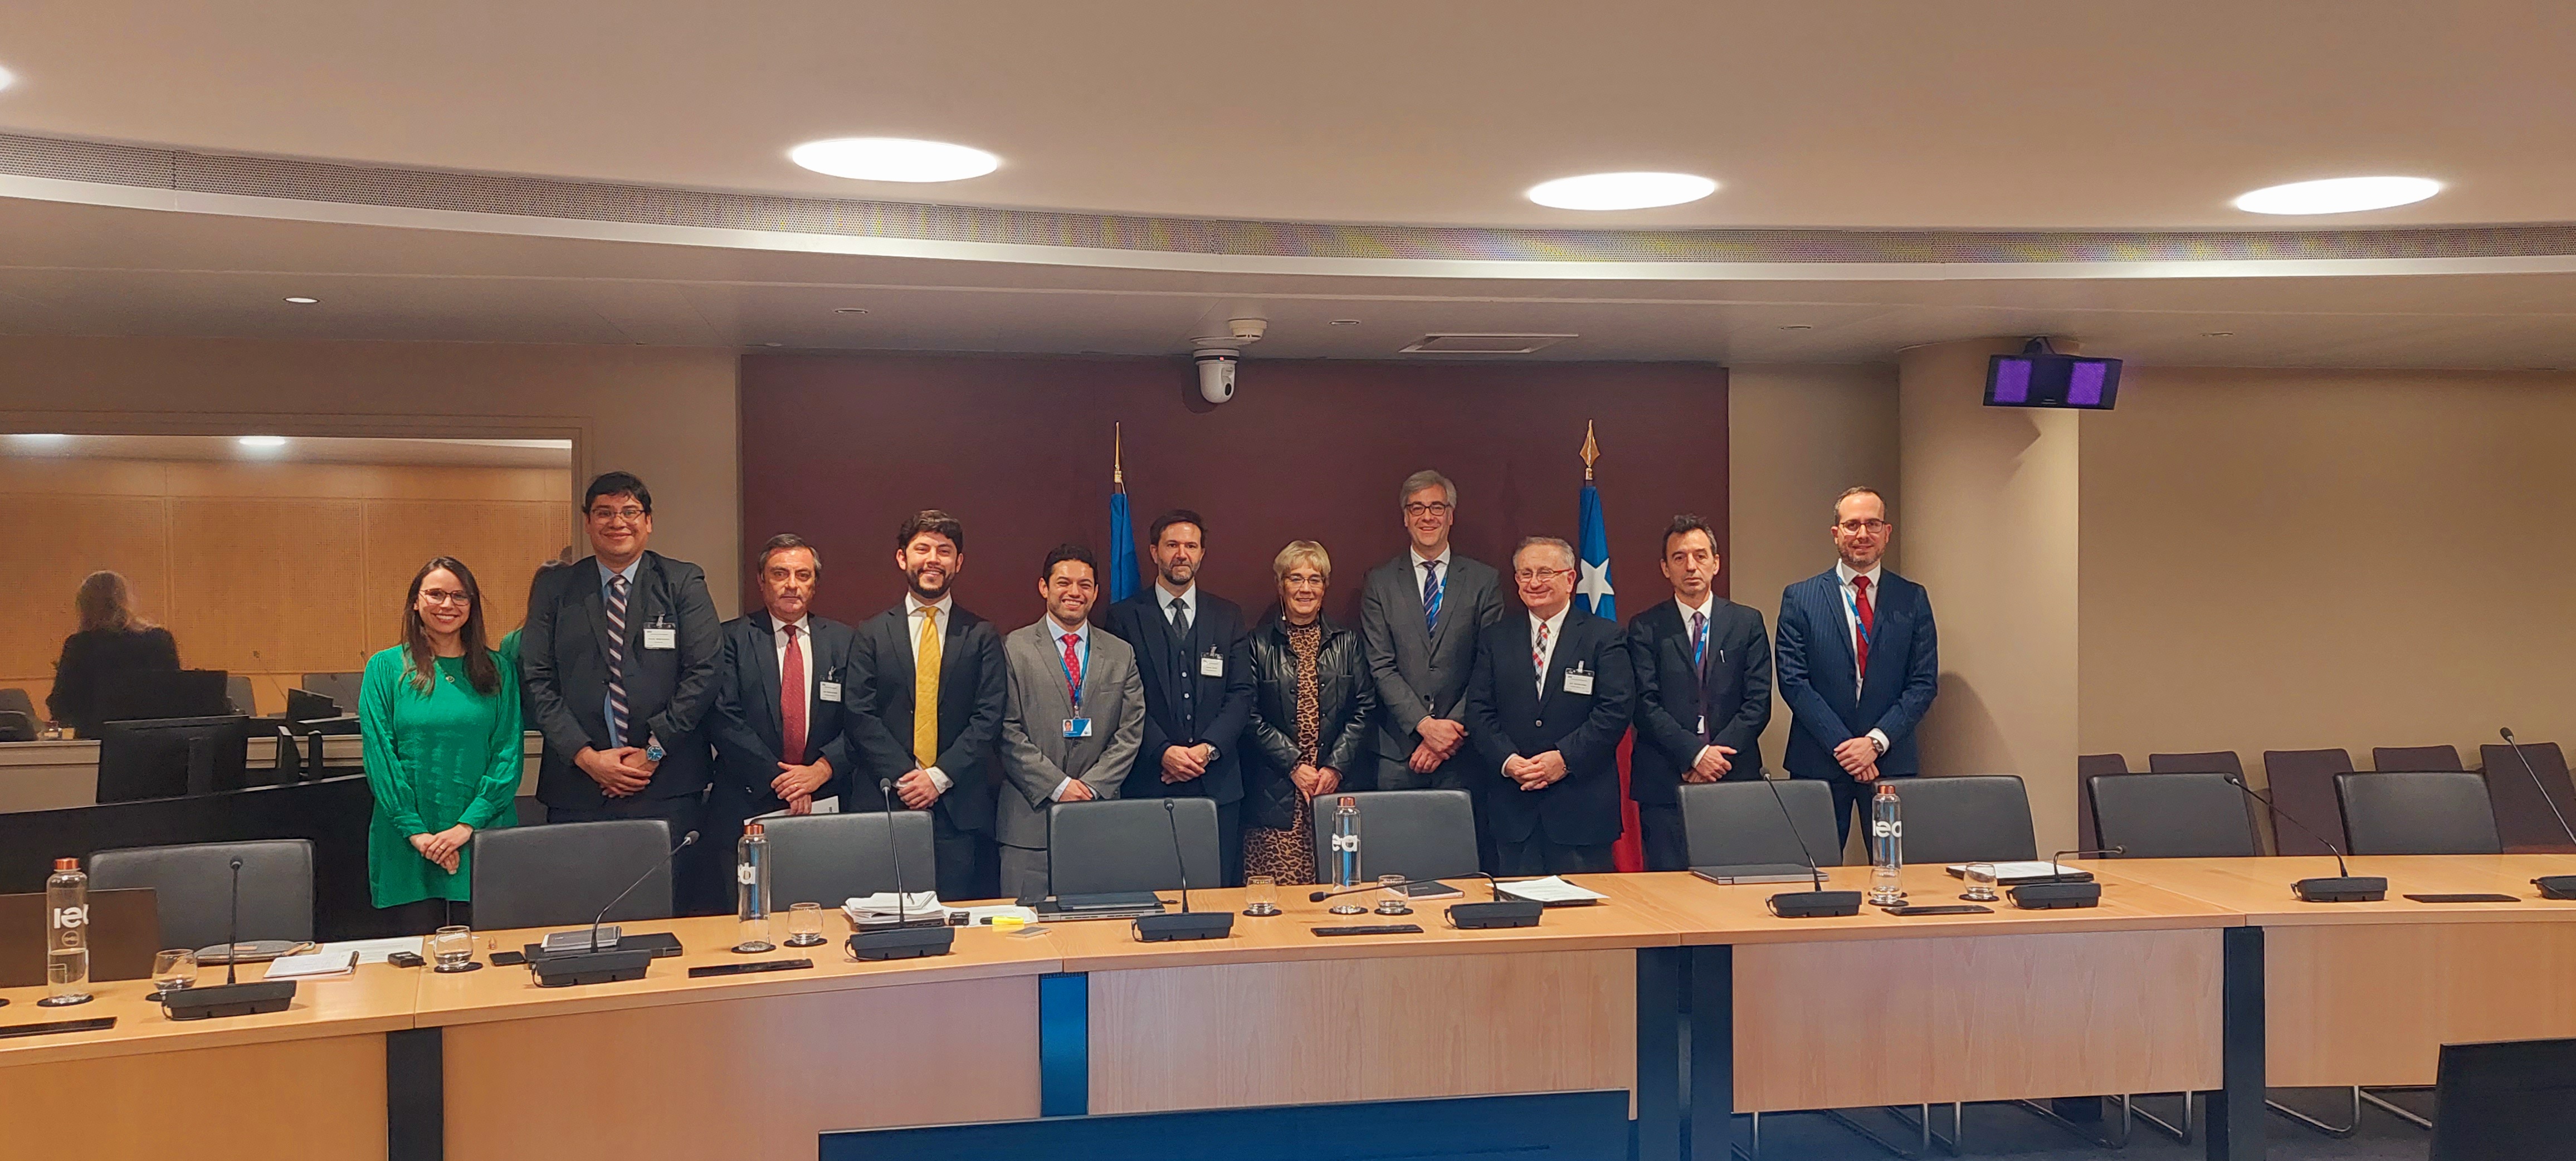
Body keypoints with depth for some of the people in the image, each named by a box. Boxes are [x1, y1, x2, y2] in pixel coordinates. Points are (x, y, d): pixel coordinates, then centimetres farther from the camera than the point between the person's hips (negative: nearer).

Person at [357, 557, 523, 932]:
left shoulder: (496, 669, 6)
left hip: (482, 838, 1)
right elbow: (379, 756, -2)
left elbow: (509, 751, 0)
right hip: (408, 845, 0)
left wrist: (469, 824, -11)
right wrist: (414, 830, -10)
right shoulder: (386, 667, 4)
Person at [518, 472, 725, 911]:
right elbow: (538, 681, 5)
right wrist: (586, 756, -7)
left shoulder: (684, 583, 6)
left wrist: (654, 751, -8)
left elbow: (704, 673, -1)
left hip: (669, 786, -1)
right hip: (577, 789, 2)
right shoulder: (553, 589, 10)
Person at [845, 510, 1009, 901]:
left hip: (959, 806, 0)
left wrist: (940, 777, -10)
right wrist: (903, 776, -10)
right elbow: (860, 716, 1)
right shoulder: (873, 634, 9)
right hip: (885, 801, 0)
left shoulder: (983, 636, 8)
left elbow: (989, 717, 0)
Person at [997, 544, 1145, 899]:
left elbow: (1130, 733, 7)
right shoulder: (1015, 649, 2)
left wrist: (1090, 788, -6)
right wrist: (1058, 786, -11)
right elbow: (1008, 733, -4)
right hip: (1031, 816, -2)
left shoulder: (1121, 655, 12)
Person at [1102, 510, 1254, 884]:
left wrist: (1208, 748, -9)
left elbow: (1241, 694, 6)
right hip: (1150, 782, -2)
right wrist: (1164, 752, -14)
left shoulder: (1228, 616, 13)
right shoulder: (1125, 617, 5)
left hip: (1217, 783, 2)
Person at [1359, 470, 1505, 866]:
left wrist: (1452, 731, -9)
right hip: (1399, 752, 0)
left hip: (1463, 753, 0)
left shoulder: (1484, 581, 7)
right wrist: (1425, 725, -12)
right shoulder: (1380, 583, 7)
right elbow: (1381, 667, 0)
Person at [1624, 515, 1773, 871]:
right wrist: (1695, 754, -14)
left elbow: (1758, 703, 3)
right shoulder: (1645, 628, 5)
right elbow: (1646, 707, -4)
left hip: (1734, 779, 1)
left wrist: (1718, 756, -9)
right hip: (1664, 785, -1)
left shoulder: (1747, 623, 9)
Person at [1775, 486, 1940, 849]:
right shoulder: (1800, 598, 3)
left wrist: (1877, 741, -10)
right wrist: (1842, 745, -11)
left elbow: (1924, 683, 3)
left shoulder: (1913, 600, 8)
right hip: (1819, 762, -1)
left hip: (1892, 762, 1)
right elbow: (1793, 682, -3)